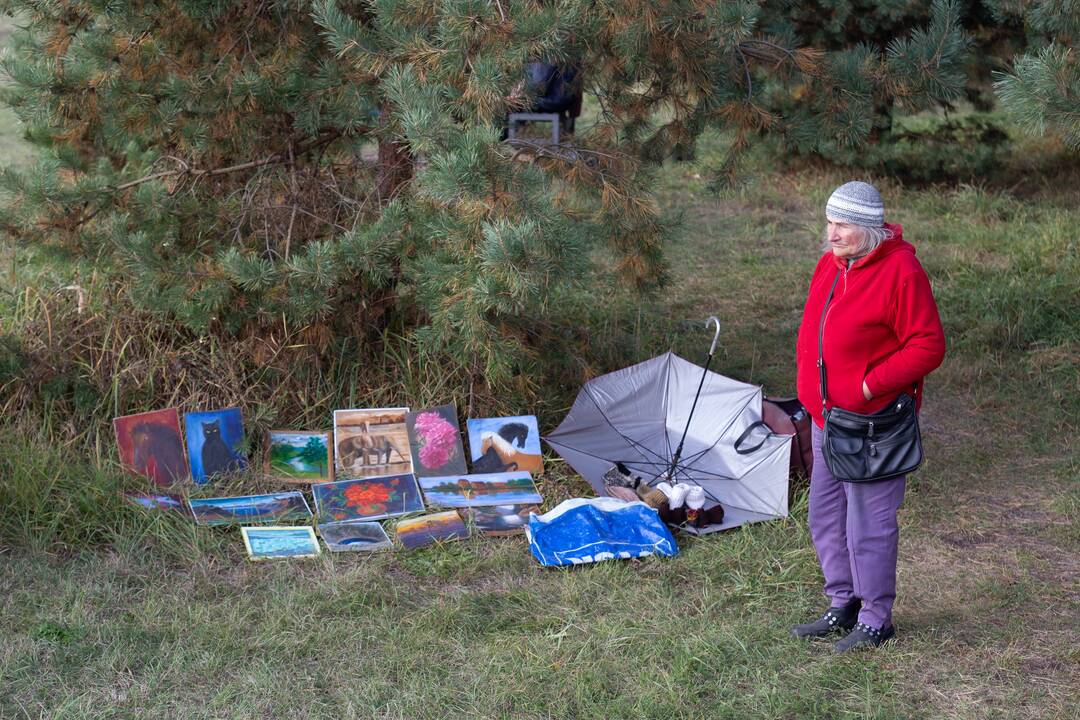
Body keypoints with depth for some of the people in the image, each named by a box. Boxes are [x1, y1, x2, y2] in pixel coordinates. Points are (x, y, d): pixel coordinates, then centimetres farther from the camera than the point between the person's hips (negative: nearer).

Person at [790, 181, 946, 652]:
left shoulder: (901, 272, -16)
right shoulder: (829, 264, 8)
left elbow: (928, 347, -17)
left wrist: (871, 385, -19)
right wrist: (810, 388, 11)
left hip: (872, 423, -8)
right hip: (827, 418, 8)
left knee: (869, 524, 0)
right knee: (826, 517, 16)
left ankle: (875, 620, 15)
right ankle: (843, 606, 31)